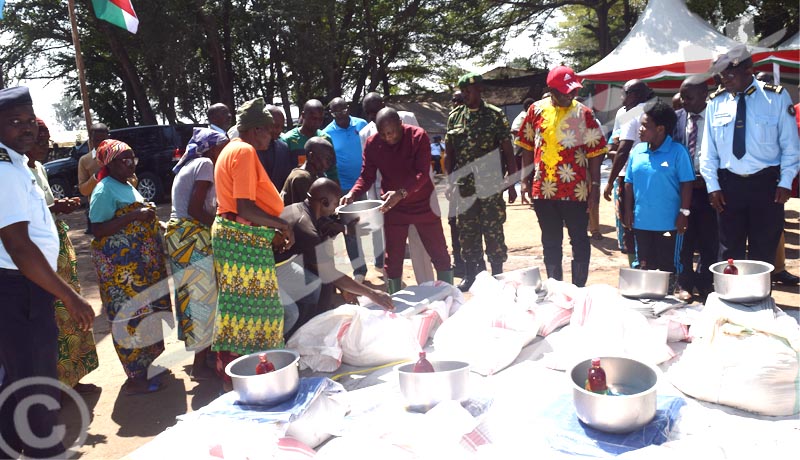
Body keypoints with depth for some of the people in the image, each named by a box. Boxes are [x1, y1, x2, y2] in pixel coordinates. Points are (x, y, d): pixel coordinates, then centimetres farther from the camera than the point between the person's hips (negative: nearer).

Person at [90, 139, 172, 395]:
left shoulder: (126, 187, 17)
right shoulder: (105, 191, -12)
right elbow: (98, 230, -20)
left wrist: (149, 218, 12)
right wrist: (135, 215, -25)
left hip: (141, 263, 10)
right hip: (120, 266, -10)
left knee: (147, 314, 15)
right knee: (130, 318, -6)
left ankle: (147, 365, 29)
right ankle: (136, 379, 2)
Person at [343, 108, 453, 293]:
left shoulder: (418, 136, -15)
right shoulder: (372, 143, -8)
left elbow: (422, 173, -22)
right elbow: (367, 176, -3)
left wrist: (401, 193, -37)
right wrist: (352, 194, -23)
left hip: (423, 204, -1)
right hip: (393, 208, 2)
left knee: (440, 254, 8)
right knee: (393, 259, 6)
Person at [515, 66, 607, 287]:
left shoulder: (584, 113, -4)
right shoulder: (536, 110, 3)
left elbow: (595, 151, -3)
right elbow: (527, 146, 9)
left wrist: (595, 184, -8)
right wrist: (525, 180, 7)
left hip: (575, 190, -2)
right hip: (543, 190, 3)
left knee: (579, 239, 7)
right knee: (550, 241, 12)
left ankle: (579, 287, 18)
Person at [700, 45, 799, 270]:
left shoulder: (776, 97, -2)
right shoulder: (716, 102, 1)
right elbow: (708, 149, 4)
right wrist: (712, 185, -1)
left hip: (766, 183, -1)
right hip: (729, 184, 1)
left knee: (764, 251, 8)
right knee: (729, 251, 8)